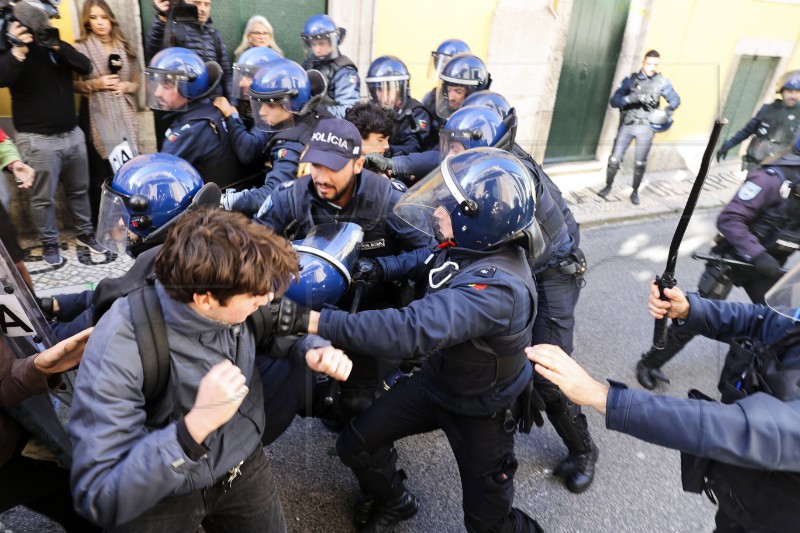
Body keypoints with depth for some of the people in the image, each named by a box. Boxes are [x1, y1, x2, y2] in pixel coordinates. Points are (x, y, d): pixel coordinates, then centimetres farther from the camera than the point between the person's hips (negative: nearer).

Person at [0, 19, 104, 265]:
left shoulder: (56, 46, 11)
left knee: (79, 189, 14)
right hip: (38, 139, -5)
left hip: (72, 133, 5)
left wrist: (59, 46, -15)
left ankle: (85, 233, 29)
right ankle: (49, 243, 15)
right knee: (43, 197, 2)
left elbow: (85, 67, -4)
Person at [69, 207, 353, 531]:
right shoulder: (119, 349, -31)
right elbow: (98, 499, -30)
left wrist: (315, 350, -19)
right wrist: (195, 425, -43)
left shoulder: (236, 298, -19)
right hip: (161, 499, -4)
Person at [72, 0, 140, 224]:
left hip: (124, 117, 3)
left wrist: (126, 86, -6)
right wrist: (95, 84, -15)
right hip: (96, 118, -3)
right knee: (100, 174, 0)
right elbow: (73, 84, 1)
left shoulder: (124, 46, 10)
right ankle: (99, 224, 13)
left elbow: (136, 82, 15)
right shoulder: (80, 47, -1)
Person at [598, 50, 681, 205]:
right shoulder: (630, 80, 0)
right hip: (627, 125, 0)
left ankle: (635, 192, 19)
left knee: (640, 163, 2)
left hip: (645, 127, 1)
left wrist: (670, 108, -15)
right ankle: (608, 186, 18)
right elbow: (614, 101, -6)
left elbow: (675, 98, 8)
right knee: (614, 158, -2)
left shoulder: (662, 82, 2)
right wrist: (629, 99, -25)